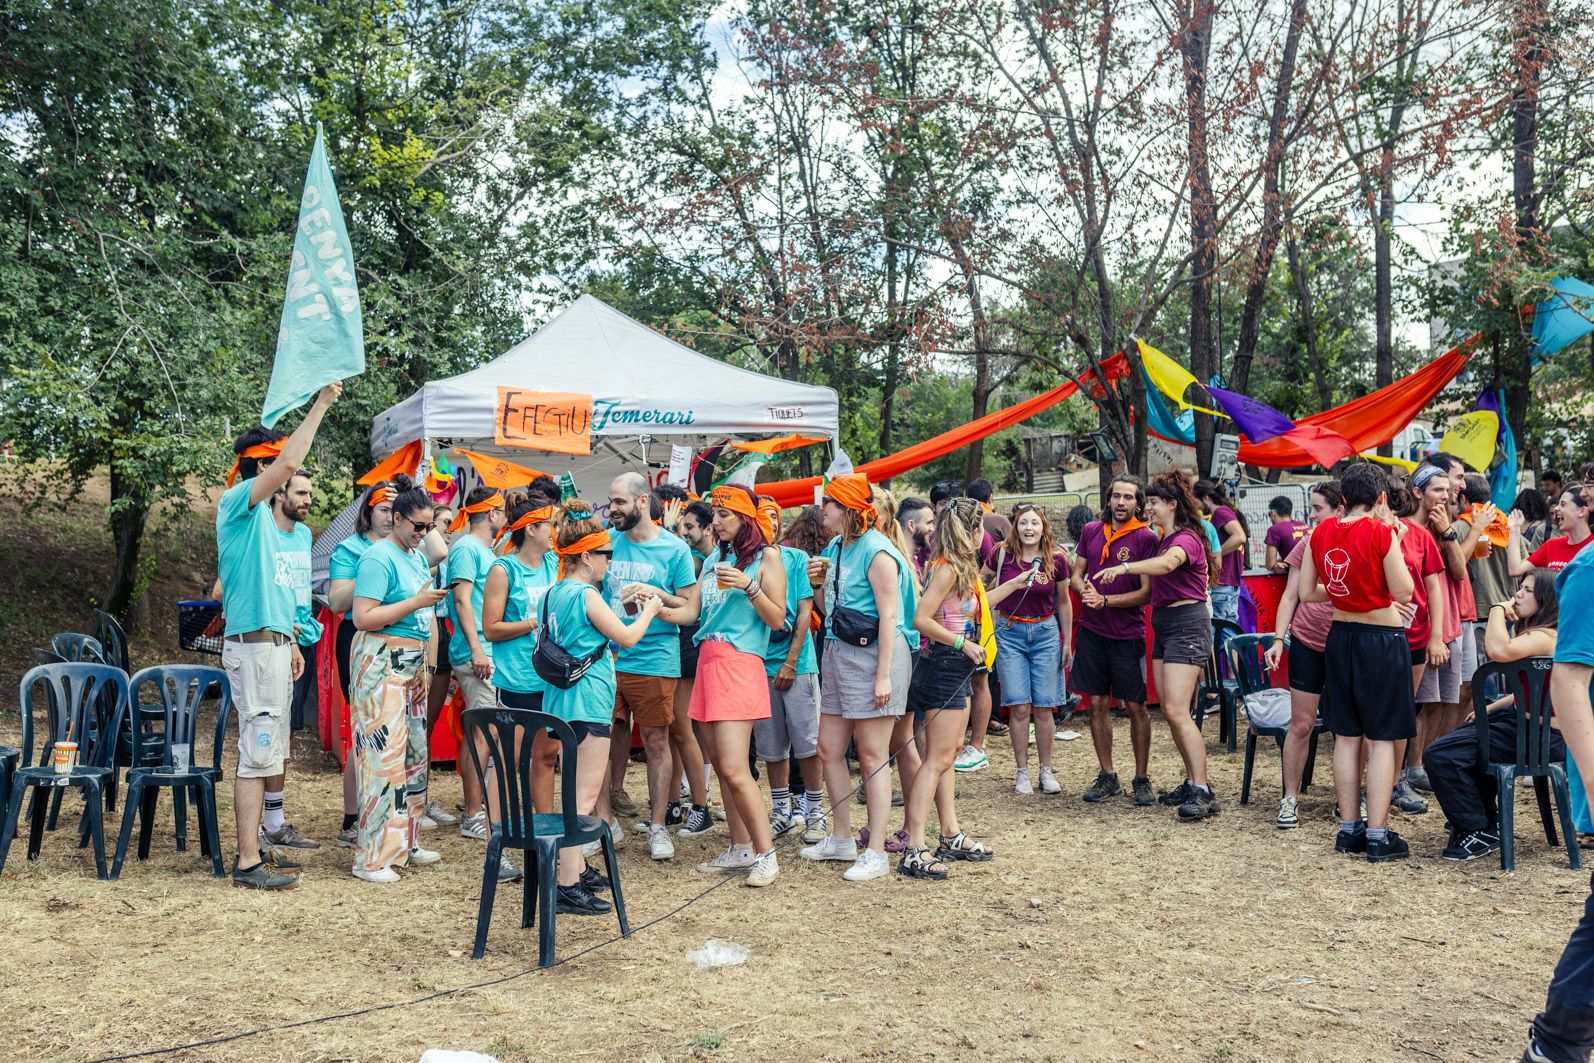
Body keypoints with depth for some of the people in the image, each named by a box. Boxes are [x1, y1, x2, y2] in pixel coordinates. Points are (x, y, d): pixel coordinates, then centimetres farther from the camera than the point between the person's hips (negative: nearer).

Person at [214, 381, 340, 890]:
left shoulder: (263, 514, 18)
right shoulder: (237, 501, -10)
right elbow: (289, 463, -26)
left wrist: (289, 641, 21)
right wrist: (321, 405, -19)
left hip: (272, 643, 10)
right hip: (254, 646, -10)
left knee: (265, 752, 13)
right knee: (257, 753, -8)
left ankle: (253, 847, 20)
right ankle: (248, 863, -4)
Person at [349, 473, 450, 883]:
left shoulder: (417, 555, 14)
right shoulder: (379, 558, -13)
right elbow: (363, 618, -20)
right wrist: (416, 602, -22)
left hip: (412, 665, 9)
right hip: (382, 664, -9)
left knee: (414, 753, 12)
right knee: (385, 756, -9)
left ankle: (406, 842, 23)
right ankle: (372, 858, -4)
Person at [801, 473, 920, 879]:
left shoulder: (876, 552, -14)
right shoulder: (835, 549, 12)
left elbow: (889, 615, -17)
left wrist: (883, 676, -21)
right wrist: (818, 585, 0)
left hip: (874, 654, -9)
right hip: (838, 653, 9)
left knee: (872, 757, -3)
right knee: (829, 750, 12)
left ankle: (876, 853, 4)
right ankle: (840, 839, 26)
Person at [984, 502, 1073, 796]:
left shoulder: (1057, 559, -3)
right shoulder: (1002, 555, -6)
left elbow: (1063, 601, 9)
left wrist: (1068, 642, 10)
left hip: (1046, 632, 1)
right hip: (1010, 632, -1)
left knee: (1044, 706, 0)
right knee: (1019, 706, -4)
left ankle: (1046, 771, 13)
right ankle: (1022, 772, 7)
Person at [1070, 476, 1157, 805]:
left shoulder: (1146, 538, -7)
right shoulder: (1090, 531, 7)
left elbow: (1147, 592, -11)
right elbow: (1076, 575, 12)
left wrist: (1106, 600, -19)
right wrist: (1084, 590, -11)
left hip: (1128, 633, -4)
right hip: (1091, 630, 4)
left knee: (1136, 706, 2)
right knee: (1097, 704, 8)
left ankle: (1141, 779, 14)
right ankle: (1107, 776, 19)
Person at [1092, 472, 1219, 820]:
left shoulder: (1185, 538, -12)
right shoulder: (1164, 540, 17)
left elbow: (1167, 563, -35)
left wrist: (1125, 567, -48)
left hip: (1187, 624, -9)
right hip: (1164, 625, 9)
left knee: (1176, 711, -16)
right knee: (1170, 712, 8)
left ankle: (1203, 793, -15)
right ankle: (1192, 782, 16)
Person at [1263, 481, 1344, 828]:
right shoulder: (1307, 545, 2)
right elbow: (1291, 596, 4)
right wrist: (1278, 639, -4)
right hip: (1307, 643, 1)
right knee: (1301, 725, 2)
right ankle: (1290, 799, 8)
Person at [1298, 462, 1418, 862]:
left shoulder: (1322, 532, 1)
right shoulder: (1382, 532, -15)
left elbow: (1306, 593, 5)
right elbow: (1404, 592, -11)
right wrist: (1396, 541, -3)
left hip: (1340, 636, 5)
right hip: (1382, 639, -5)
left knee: (1347, 735, 12)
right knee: (1382, 738, 1)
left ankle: (1348, 829, 19)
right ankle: (1378, 836, 3)